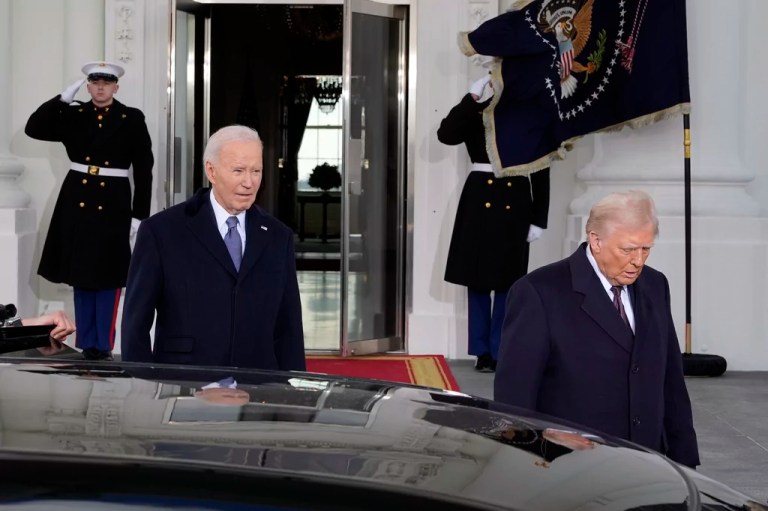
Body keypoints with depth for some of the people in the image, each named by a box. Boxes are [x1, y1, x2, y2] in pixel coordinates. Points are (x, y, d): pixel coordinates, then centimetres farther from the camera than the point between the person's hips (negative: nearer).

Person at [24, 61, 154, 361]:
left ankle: (103, 347, 7)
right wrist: (62, 99, -10)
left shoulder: (132, 120, -1)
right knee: (81, 276, 8)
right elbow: (34, 128, -3)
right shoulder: (73, 116, 6)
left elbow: (144, 170, -2)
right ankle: (86, 345, 16)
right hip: (77, 202, 3)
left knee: (108, 277, 0)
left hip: (112, 205, -3)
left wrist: (139, 214, -5)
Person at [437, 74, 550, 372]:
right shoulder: (476, 112, 5)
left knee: (507, 281, 5)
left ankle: (500, 352, 13)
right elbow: (446, 134, -13)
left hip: (515, 203, 0)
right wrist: (473, 95, -15)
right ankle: (482, 351, 12)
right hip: (480, 200, 0)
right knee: (477, 278, 3)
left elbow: (541, 172, 4)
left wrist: (538, 220, -1)